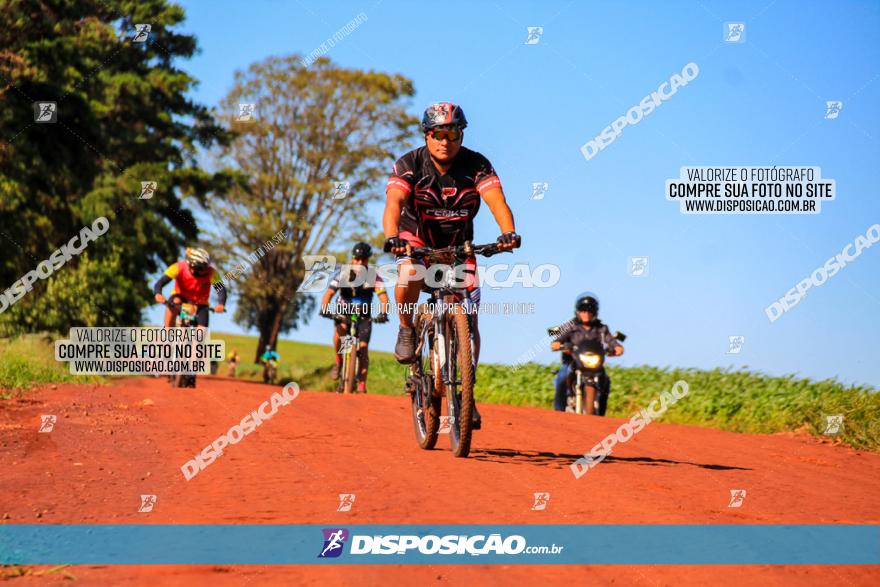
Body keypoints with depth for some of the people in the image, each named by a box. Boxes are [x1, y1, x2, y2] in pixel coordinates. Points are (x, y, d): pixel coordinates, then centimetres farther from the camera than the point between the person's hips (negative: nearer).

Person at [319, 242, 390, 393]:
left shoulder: (374, 277, -14)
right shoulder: (342, 273, -14)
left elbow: (383, 296, -24)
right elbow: (329, 293, -22)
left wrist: (383, 313, -44)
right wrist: (324, 309, -41)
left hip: (363, 317, 1)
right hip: (343, 314, 0)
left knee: (363, 348, -12)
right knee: (339, 329, -33)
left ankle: (362, 385, -4)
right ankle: (338, 360, -10)